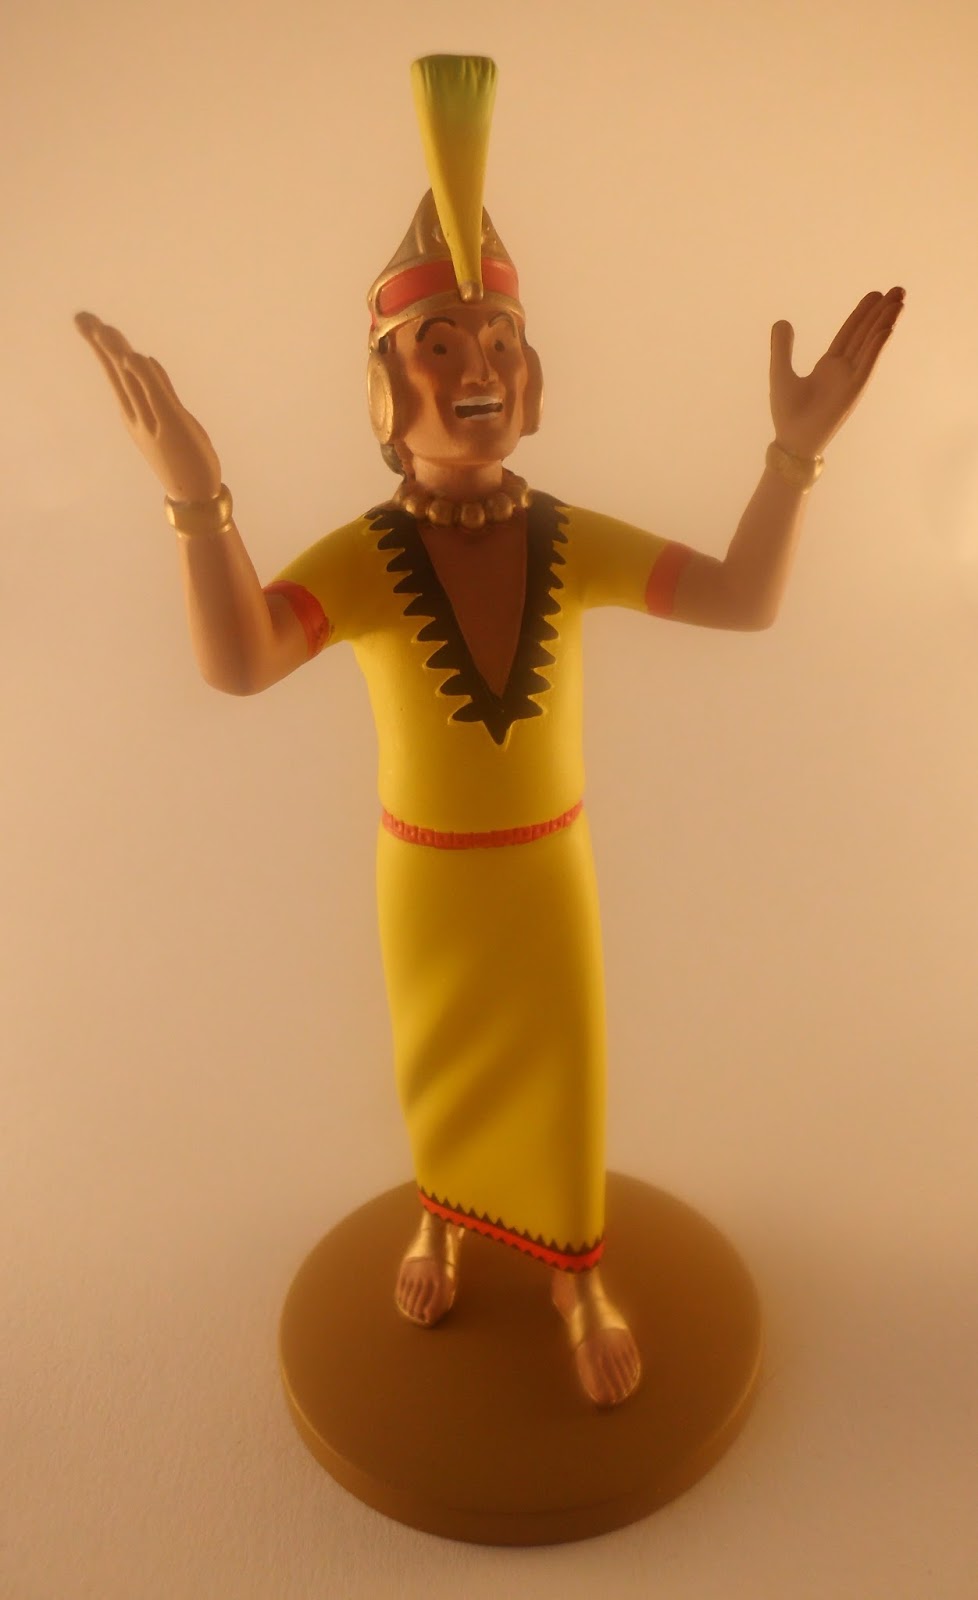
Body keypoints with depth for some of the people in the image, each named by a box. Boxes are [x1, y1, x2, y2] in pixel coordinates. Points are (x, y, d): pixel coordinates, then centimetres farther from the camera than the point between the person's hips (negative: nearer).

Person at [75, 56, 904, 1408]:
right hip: (426, 877, -1)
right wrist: (193, 485, -52)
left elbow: (747, 603, -22)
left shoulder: (574, 541, -12)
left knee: (564, 1086, 15)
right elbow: (237, 664, -37)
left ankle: (581, 1285, 40)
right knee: (439, 1076, 22)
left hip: (549, 870, 1)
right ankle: (442, 1222, 53)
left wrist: (799, 443, -37)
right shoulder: (361, 557, -18)